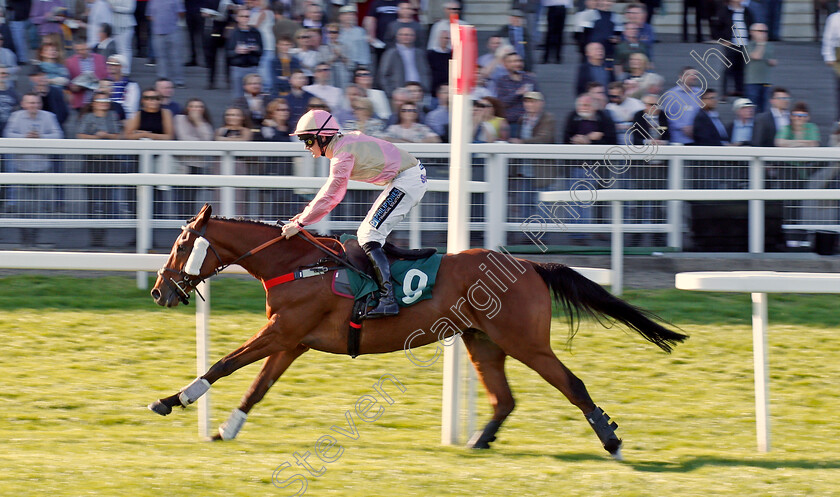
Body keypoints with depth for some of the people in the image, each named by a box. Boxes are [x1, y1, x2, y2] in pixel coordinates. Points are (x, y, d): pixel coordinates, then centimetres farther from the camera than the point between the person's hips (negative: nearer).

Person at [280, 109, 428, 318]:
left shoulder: (343, 153, -18)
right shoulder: (345, 142, 12)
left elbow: (330, 197, -19)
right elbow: (332, 192, 20)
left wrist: (300, 223, -14)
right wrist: (307, 213, 14)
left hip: (408, 180, -10)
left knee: (370, 237, -15)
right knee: (365, 235, 16)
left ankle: (387, 299, -25)